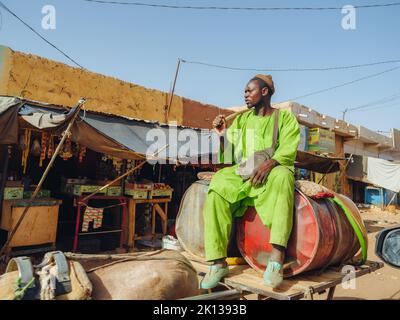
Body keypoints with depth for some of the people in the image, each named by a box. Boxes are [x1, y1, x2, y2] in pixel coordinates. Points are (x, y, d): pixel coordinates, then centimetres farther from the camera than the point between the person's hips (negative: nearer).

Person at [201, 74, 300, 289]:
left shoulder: (285, 117, 9)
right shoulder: (241, 120, 17)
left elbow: (288, 150, -8)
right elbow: (228, 158, 12)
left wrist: (269, 163, -26)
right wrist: (223, 136, -5)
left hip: (273, 171, -3)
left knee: (282, 176, -38)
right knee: (218, 186, -28)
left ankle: (277, 257, -43)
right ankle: (218, 262, -27)